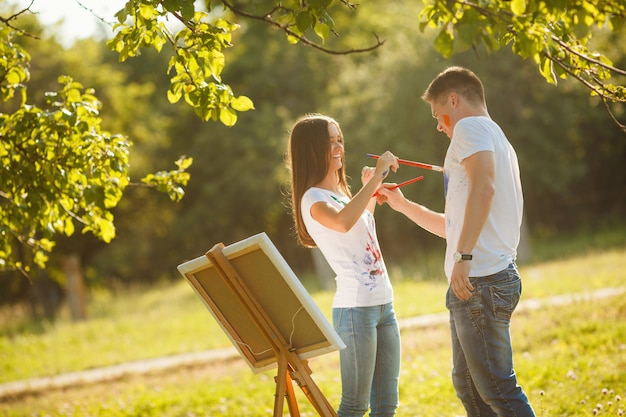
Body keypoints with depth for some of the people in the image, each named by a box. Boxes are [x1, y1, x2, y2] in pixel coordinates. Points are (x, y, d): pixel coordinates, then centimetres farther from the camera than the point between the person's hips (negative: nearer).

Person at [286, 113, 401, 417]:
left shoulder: (342, 193, 17)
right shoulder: (313, 199, -11)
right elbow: (343, 222, -34)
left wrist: (370, 190, 26)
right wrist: (376, 177, -27)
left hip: (384, 304, 9)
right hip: (355, 308, -9)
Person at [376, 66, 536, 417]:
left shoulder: (470, 127, -5)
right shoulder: (498, 140, 26)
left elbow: (483, 187, -26)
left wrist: (463, 257, -28)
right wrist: (403, 205, 30)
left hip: (479, 279, -10)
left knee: (497, 388, -9)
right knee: (468, 384, 16)